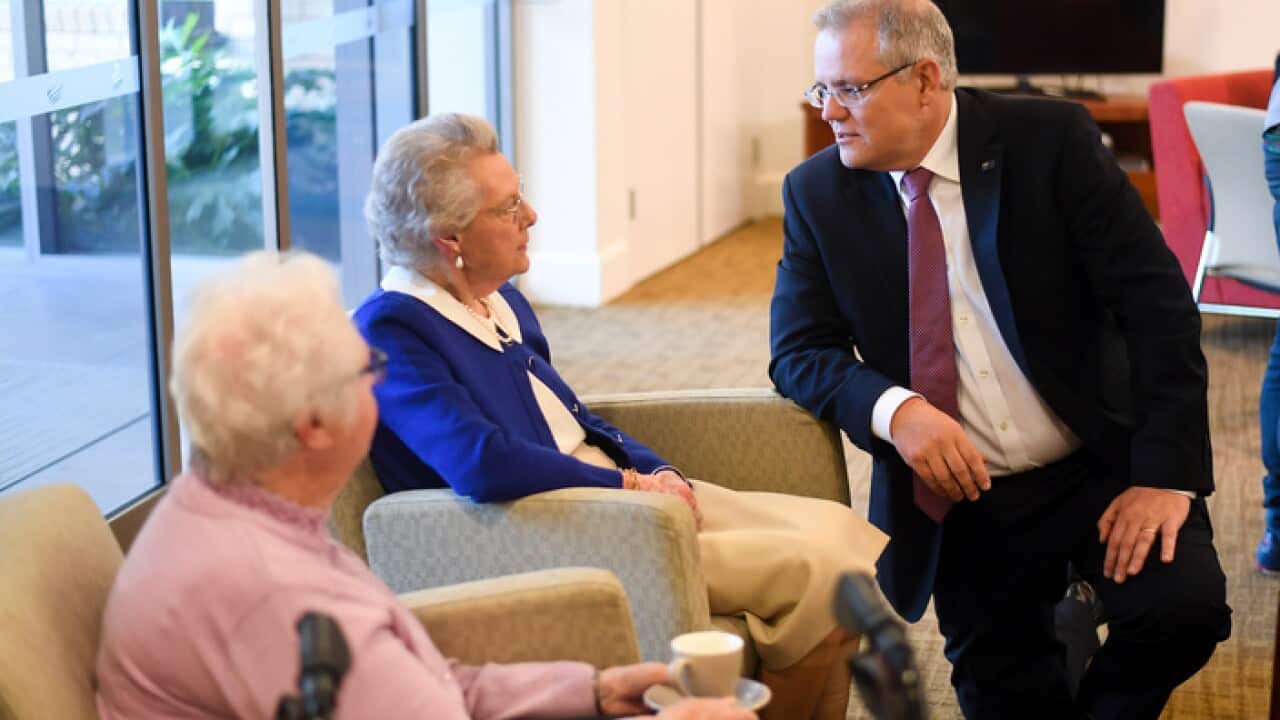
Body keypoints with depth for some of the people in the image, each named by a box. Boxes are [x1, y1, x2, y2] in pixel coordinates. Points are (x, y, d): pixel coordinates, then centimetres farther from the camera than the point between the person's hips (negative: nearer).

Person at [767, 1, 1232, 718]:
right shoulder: (818, 193, -2)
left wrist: (1165, 473, -20)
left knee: (1184, 603, -24)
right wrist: (893, 409, -25)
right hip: (956, 501, 2)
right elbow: (800, 350, -4)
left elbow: (1157, 301, -12)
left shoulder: (1051, 140, -10)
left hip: (1102, 468, -2)